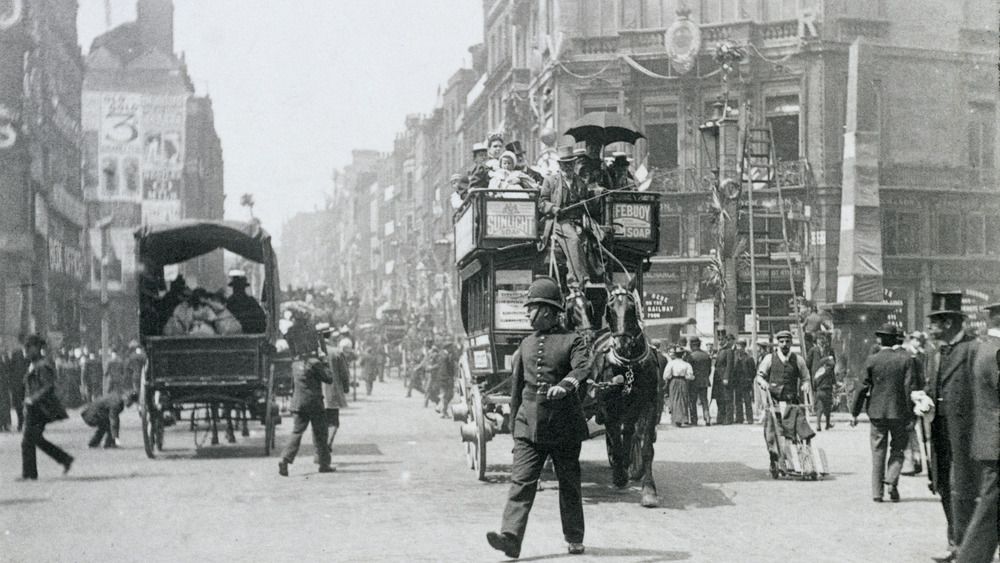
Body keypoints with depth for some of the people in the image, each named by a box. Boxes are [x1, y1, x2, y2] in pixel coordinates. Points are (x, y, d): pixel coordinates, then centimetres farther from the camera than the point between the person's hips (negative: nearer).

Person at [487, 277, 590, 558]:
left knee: (569, 485, 8)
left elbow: (582, 367, -21)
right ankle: (511, 537, -18)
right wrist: (515, 424, 19)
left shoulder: (572, 340, -2)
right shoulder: (526, 344, 13)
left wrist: (565, 385, -41)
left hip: (564, 426, -3)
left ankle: (574, 539, 23)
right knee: (521, 481, -10)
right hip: (529, 425, 3)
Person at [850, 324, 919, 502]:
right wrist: (911, 412, -1)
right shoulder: (906, 359, -3)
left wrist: (854, 412, 5)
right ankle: (892, 481, -6)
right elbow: (911, 387, -6)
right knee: (897, 450, 14)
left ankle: (877, 492, 5)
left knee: (878, 452, 7)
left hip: (877, 412, 0)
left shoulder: (872, 360, -3)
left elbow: (863, 388, -1)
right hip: (899, 412, 0)